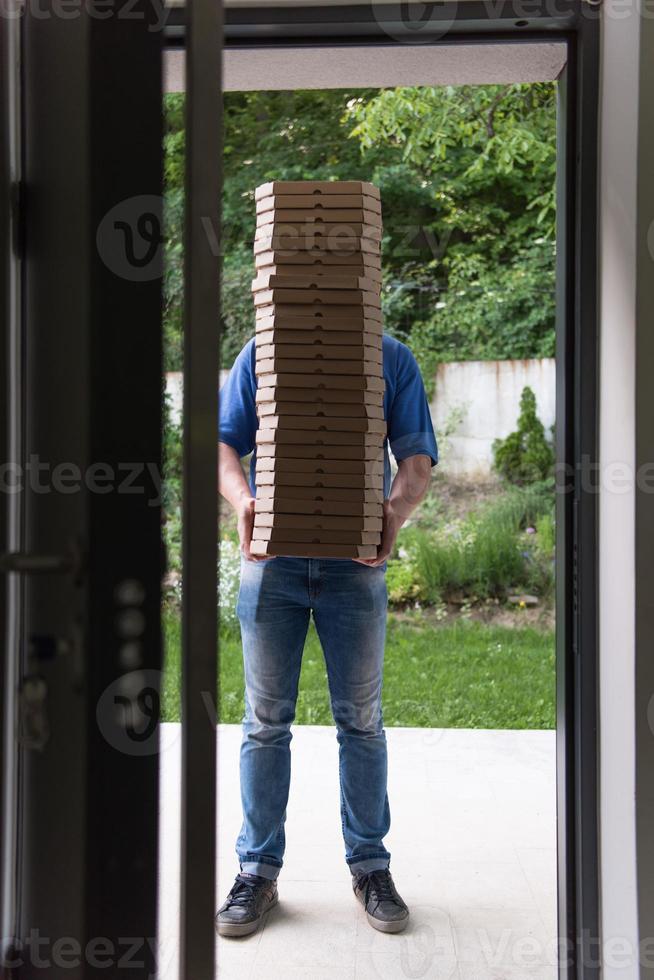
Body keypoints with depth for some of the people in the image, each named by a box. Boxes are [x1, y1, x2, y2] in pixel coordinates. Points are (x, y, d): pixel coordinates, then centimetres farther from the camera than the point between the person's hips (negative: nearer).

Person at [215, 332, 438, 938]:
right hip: (271, 556, 1)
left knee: (361, 721, 8)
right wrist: (243, 501, -16)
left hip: (356, 560, 0)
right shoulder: (259, 354, 8)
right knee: (266, 722, 6)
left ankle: (370, 865, 22)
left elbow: (416, 455, 3)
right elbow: (226, 442, 5)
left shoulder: (392, 358, 7)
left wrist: (397, 512, -18)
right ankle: (259, 868, 18)